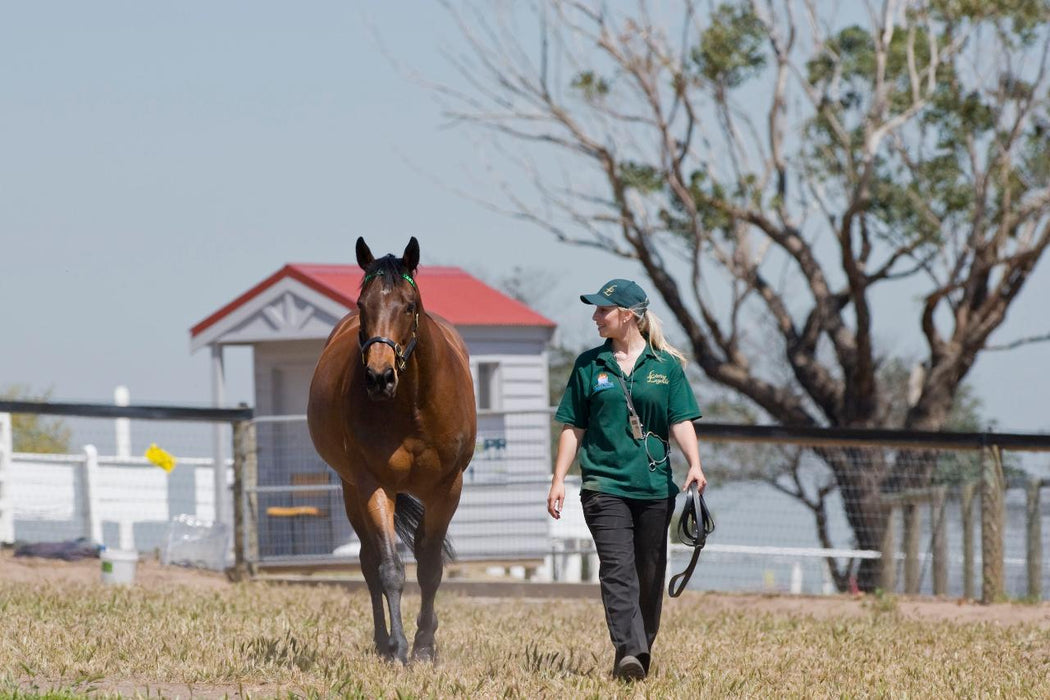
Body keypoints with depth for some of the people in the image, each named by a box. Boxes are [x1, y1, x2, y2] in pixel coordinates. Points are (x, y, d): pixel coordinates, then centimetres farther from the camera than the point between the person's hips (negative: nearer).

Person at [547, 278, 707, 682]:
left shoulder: (666, 366, 6)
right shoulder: (589, 365, 8)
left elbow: (681, 421, 2)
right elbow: (573, 428, 10)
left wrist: (695, 464, -15)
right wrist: (558, 480, 3)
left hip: (655, 486, 1)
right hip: (605, 485, -1)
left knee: (649, 575, 8)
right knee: (617, 570, -16)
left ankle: (642, 653, 21)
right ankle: (628, 652, -27)